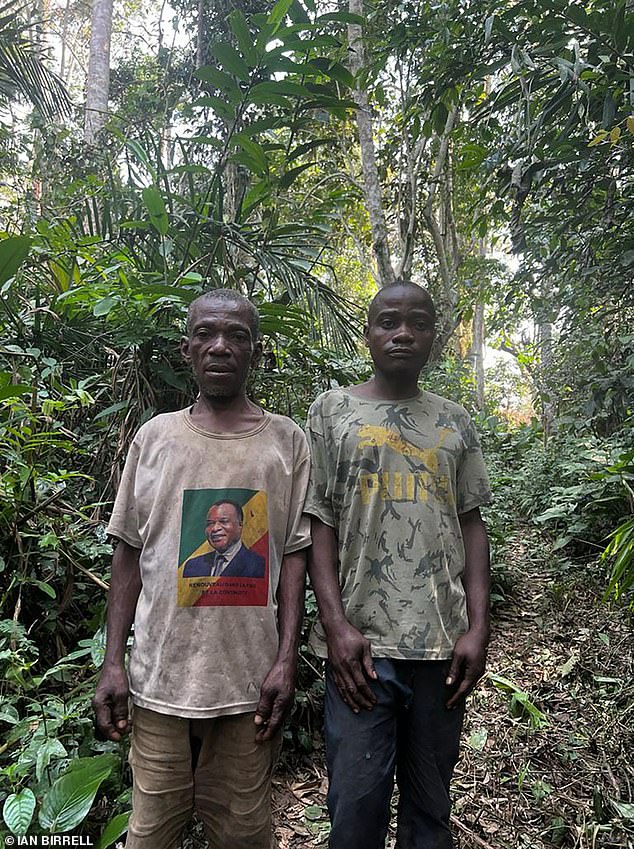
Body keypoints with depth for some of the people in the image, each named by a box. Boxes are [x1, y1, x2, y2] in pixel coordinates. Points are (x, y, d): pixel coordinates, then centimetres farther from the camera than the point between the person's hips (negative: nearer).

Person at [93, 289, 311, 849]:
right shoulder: (155, 437, 3)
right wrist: (113, 663, 3)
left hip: (252, 679, -1)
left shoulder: (287, 441, 0)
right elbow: (129, 554, 6)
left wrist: (286, 660, -6)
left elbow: (295, 554, 0)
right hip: (161, 676, 1)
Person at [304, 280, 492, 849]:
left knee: (431, 801, 13)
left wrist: (478, 626, -1)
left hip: (444, 639, 3)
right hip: (361, 640, -2)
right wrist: (335, 623, -10)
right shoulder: (333, 411, 3)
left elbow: (471, 522, 8)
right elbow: (319, 520, -1)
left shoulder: (455, 421, 11)